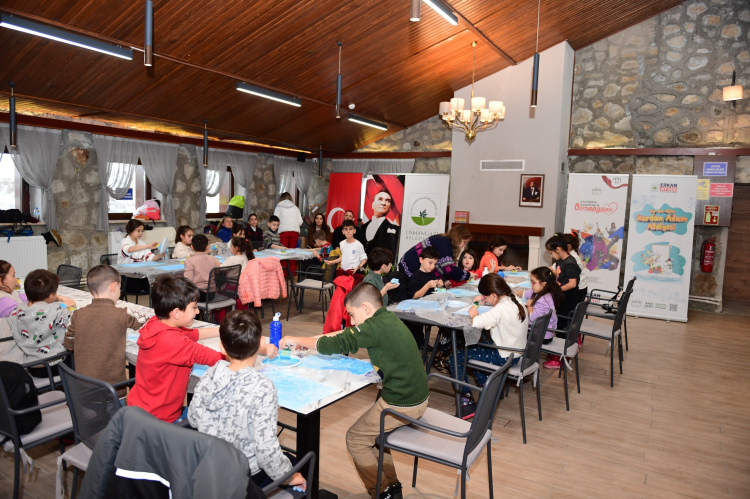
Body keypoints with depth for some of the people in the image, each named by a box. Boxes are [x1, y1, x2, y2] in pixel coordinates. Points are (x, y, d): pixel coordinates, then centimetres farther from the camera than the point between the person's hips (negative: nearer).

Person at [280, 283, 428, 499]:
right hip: (417, 396, 9)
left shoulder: (376, 327, -21)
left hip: (402, 404, -9)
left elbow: (336, 345, -18)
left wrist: (296, 340, -5)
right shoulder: (388, 319, 7)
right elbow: (349, 338, 15)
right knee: (373, 427, 25)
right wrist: (317, 339, 8)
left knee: (355, 439, 9)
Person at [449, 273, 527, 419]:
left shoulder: (501, 309, -27)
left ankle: (467, 403, -2)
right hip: (515, 351, 10)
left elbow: (477, 322, -39)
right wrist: (479, 303, -2)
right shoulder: (515, 302, 1)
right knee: (471, 349, 30)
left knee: (454, 360, -4)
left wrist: (474, 311, -17)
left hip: (505, 358, -10)